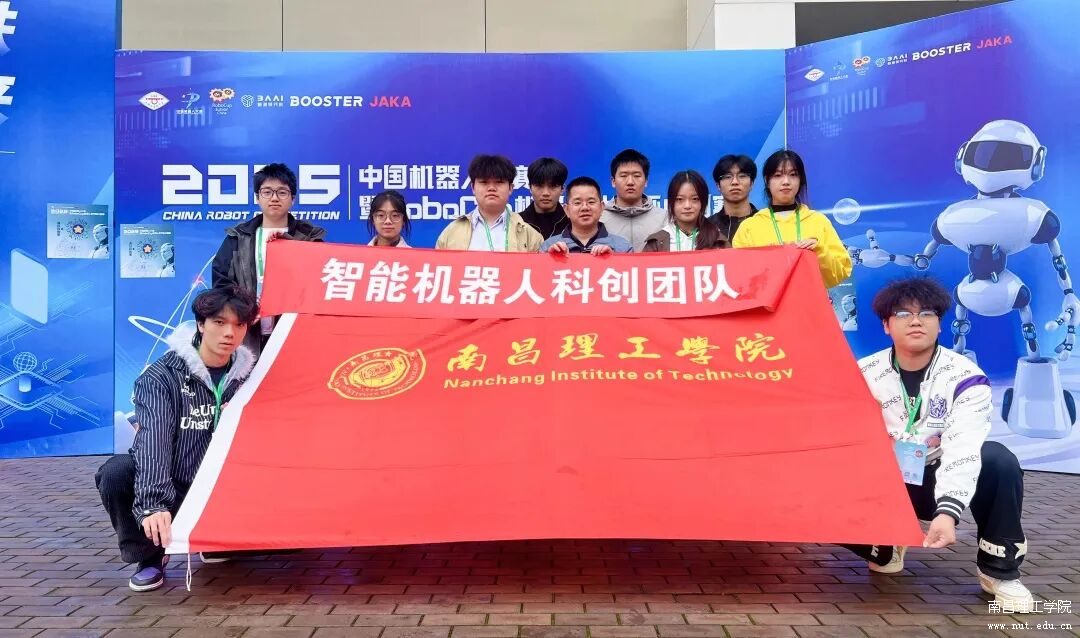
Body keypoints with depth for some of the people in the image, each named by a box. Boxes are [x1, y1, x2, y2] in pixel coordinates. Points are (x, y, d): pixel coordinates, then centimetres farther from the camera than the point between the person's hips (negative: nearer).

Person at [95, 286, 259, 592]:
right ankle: (149, 556, -5)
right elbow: (153, 440, -29)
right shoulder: (161, 376, -14)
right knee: (115, 473, -31)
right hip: (166, 490, -3)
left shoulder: (249, 375, -1)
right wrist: (152, 503, -42)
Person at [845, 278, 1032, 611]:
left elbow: (964, 450, -28)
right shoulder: (864, 375, -8)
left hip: (939, 481, -1)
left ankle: (999, 569, -9)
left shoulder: (965, 376, -15)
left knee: (998, 459, -31)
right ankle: (884, 548, 9)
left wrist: (948, 510, -43)